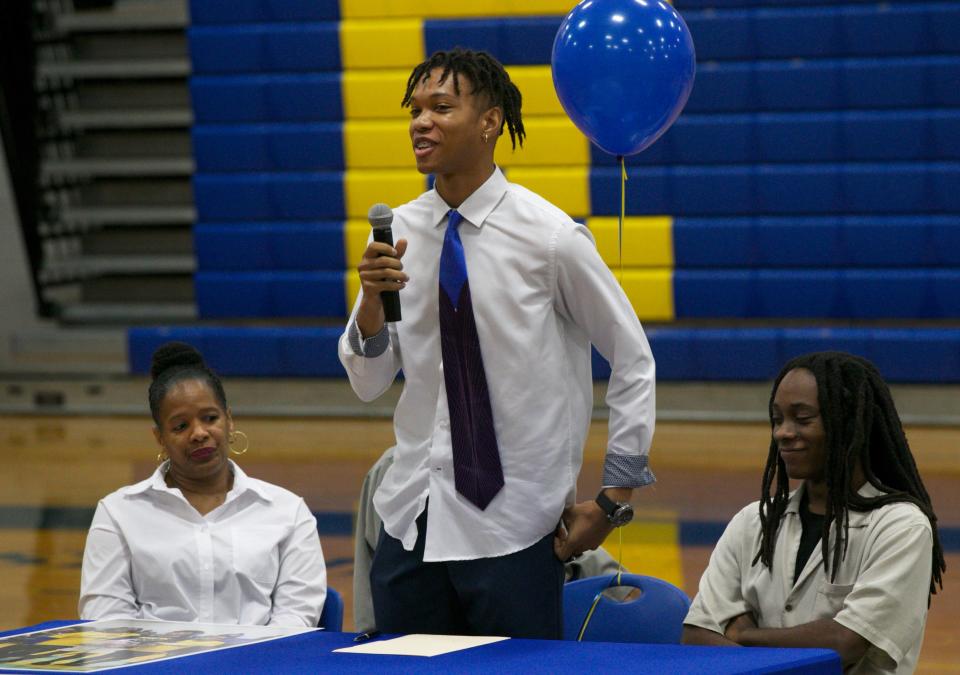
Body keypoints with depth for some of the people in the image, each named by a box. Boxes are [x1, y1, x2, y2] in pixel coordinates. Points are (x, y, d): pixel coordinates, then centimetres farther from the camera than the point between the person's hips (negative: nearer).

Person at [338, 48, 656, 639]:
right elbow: (369, 383, 5)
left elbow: (634, 362, -2)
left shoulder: (549, 236, -10)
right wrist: (371, 300, -14)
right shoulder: (399, 231, 3)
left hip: (514, 526, -4)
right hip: (413, 518, 4)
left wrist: (613, 500, -3)